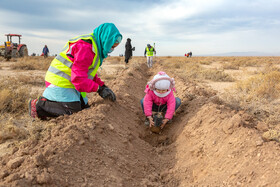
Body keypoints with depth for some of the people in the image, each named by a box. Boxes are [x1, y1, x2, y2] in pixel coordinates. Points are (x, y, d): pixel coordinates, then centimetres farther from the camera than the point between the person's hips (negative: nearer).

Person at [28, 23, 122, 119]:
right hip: (60, 83, -11)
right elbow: (78, 78, -27)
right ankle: (39, 105, -5)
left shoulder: (94, 46, 11)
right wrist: (98, 89, -21)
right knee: (73, 110, -16)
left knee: (84, 107, 9)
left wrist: (102, 85, 5)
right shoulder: (86, 47, -23)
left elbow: (89, 73, 18)